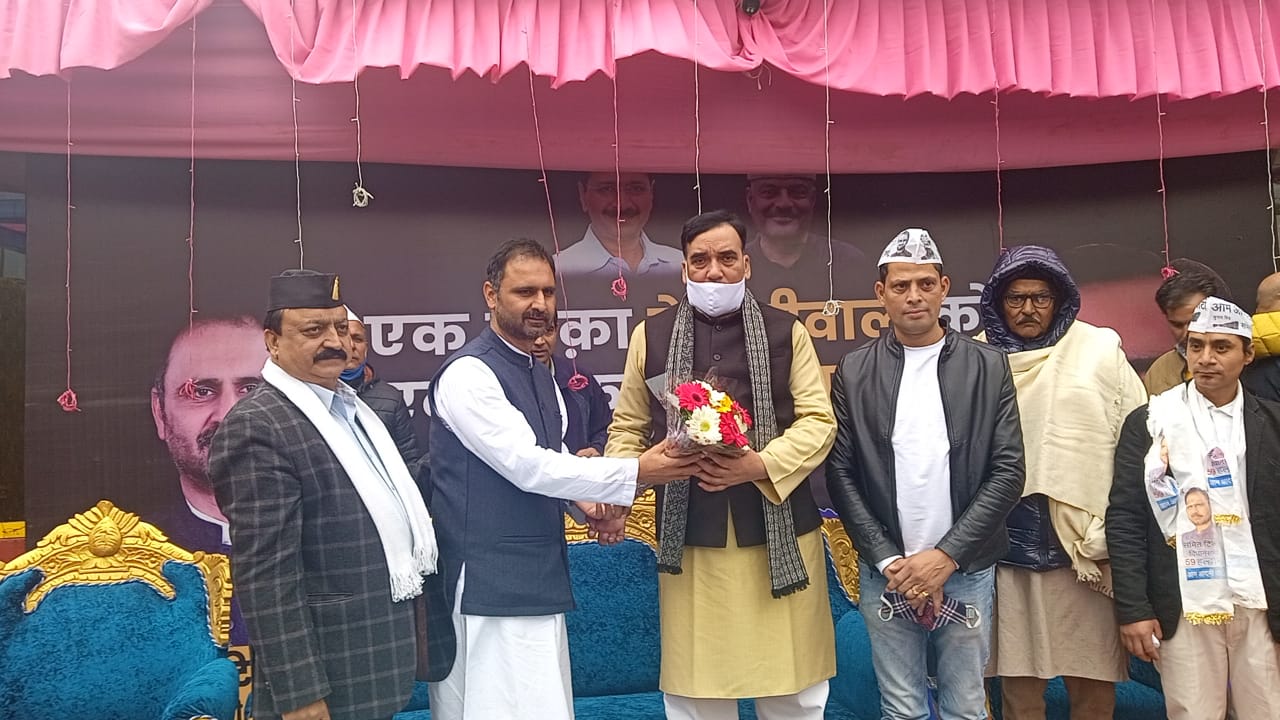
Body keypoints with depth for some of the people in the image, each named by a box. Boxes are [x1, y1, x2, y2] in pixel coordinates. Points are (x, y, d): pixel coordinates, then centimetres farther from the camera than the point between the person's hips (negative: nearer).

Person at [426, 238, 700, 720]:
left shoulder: (540, 374, 13)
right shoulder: (468, 373, -14)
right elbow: (527, 466, -20)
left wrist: (596, 505, 1)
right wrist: (635, 473, -20)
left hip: (539, 573, 8)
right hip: (491, 582, -8)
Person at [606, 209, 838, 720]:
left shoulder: (786, 332, 6)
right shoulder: (650, 336, 8)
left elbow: (819, 420, 0)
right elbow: (628, 428, 11)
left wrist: (762, 465, -16)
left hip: (778, 531, 0)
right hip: (689, 536, 1)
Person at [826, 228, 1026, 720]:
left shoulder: (989, 367, 1)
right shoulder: (854, 373, 2)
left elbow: (1008, 471, -3)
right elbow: (841, 474, -1)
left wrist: (946, 556, -10)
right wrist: (889, 560, -8)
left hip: (966, 570, 0)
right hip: (887, 573, 0)